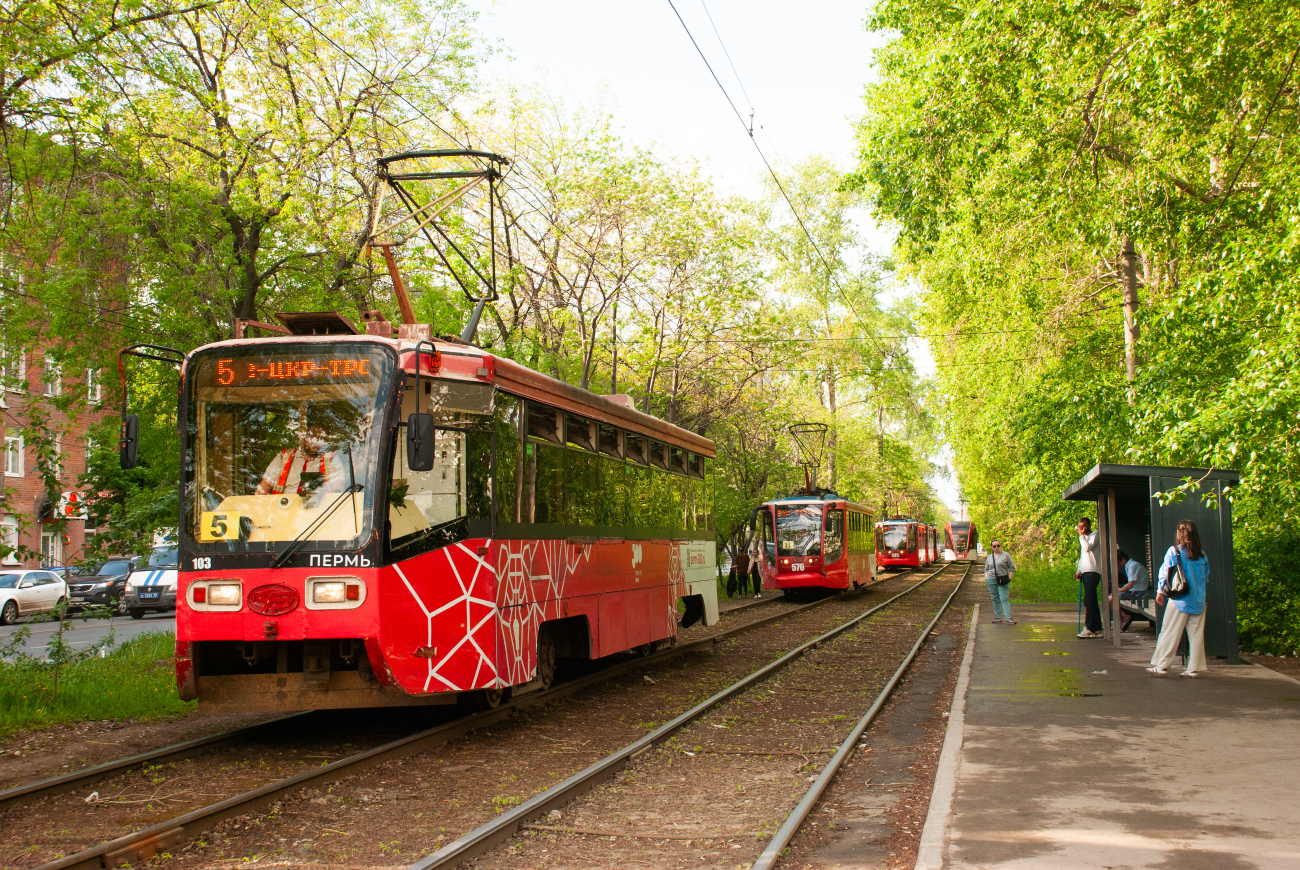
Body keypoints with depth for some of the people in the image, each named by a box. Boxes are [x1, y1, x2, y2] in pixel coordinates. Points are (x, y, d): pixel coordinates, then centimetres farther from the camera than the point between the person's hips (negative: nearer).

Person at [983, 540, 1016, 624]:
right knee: (995, 599, 5)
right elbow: (986, 569, 22)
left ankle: (1008, 618, -15)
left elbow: (1012, 568, 2)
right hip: (991, 580, 4)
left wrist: (1009, 578, -8)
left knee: (1004, 599, -10)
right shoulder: (989, 557, 15)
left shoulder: (1006, 555, 3)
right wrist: (986, 578, 5)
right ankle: (998, 617, 12)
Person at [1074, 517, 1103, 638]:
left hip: (1092, 572, -9)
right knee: (1092, 601, 7)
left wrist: (1081, 535, -10)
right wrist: (1079, 571, 17)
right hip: (1086, 572, 9)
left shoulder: (1094, 535, -3)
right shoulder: (1085, 538, 24)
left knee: (1089, 601, -14)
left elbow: (1087, 548, -19)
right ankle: (1097, 629, 8)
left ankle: (1089, 629, -16)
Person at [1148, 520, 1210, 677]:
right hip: (1199, 601, 4)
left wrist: (1160, 591, 9)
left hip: (1180, 600, -4)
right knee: (1196, 635, 6)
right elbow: (1206, 578, 12)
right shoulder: (1202, 555, 6)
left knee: (1170, 633, 0)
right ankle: (1193, 668, 7)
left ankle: (1162, 665, 1)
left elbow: (1165, 573, -3)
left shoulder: (1174, 551, -5)